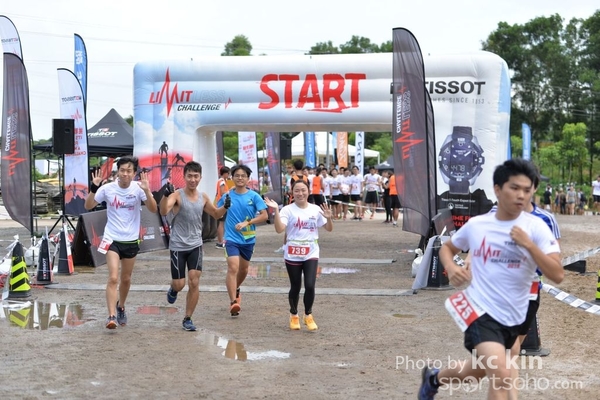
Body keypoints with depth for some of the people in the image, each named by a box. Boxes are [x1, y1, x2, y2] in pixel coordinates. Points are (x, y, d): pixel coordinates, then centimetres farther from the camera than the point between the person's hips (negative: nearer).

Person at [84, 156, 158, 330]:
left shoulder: (138, 188, -10)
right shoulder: (107, 188, -9)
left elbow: (153, 209, -17)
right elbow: (88, 206, -2)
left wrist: (146, 191, -32)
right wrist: (93, 188, -18)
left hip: (131, 240, 2)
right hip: (112, 239, -2)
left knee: (126, 279, 16)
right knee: (113, 278, -16)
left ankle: (120, 307, 41)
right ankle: (112, 316, -15)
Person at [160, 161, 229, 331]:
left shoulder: (203, 197, 3)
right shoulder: (177, 195, -12)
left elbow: (216, 215, 18)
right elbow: (163, 211, -30)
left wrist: (225, 207, -3)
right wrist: (166, 195, -49)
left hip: (195, 245, 3)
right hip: (178, 246, -3)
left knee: (194, 283, -3)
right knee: (179, 284, 1)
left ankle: (187, 319, 10)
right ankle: (173, 289, 40)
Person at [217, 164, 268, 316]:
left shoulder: (254, 196, -5)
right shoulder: (227, 195, -2)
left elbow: (264, 215, -10)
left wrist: (247, 222, -21)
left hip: (248, 238, 2)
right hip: (232, 237, -2)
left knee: (243, 269, 18)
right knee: (233, 268, -19)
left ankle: (235, 289, 47)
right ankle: (233, 301, -20)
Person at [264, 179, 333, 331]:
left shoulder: (316, 209, 2)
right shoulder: (288, 210, -7)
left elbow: (329, 229, 5)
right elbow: (279, 229, -20)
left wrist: (328, 217, -14)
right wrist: (276, 211, -28)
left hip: (311, 255, 1)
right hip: (292, 255, -1)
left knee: (310, 286, -10)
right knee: (295, 287, 9)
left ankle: (308, 315, 14)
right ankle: (294, 315, 33)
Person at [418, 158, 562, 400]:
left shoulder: (536, 227, -10)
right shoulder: (476, 225, -4)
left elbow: (557, 275, -18)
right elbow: (447, 247, 14)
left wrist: (529, 245, -29)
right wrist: (451, 268, -7)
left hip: (512, 318, 3)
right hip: (480, 309, -3)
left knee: (475, 373, 24)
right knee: (501, 378, -24)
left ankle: (434, 378, 55)